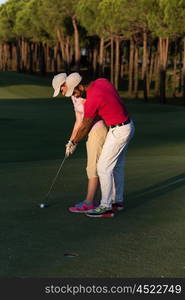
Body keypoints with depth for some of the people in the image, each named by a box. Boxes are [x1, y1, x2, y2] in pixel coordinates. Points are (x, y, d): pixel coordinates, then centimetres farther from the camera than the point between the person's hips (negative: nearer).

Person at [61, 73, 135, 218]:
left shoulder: (91, 101, -23)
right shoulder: (102, 81, -1)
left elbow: (85, 127, -8)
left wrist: (74, 143, 8)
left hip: (118, 132, -9)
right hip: (128, 126, 9)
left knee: (104, 167, -4)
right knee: (117, 166, 20)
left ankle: (106, 207, -2)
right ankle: (119, 200, 31)